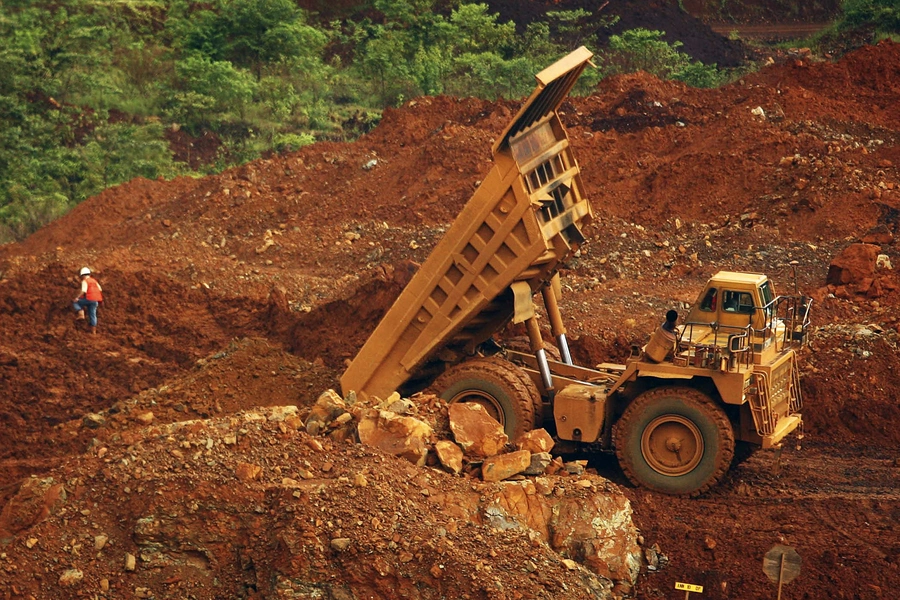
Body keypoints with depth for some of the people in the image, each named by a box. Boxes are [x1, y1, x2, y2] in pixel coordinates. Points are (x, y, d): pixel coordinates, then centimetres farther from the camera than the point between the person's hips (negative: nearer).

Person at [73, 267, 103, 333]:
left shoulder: (84, 281, -3)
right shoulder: (94, 280, 18)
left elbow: (84, 291, -16)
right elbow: (100, 289, 16)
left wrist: (78, 297, -10)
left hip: (89, 299, -7)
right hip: (96, 300, 7)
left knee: (75, 303, 11)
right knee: (92, 314, 11)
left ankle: (81, 314, -11)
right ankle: (93, 330, 10)